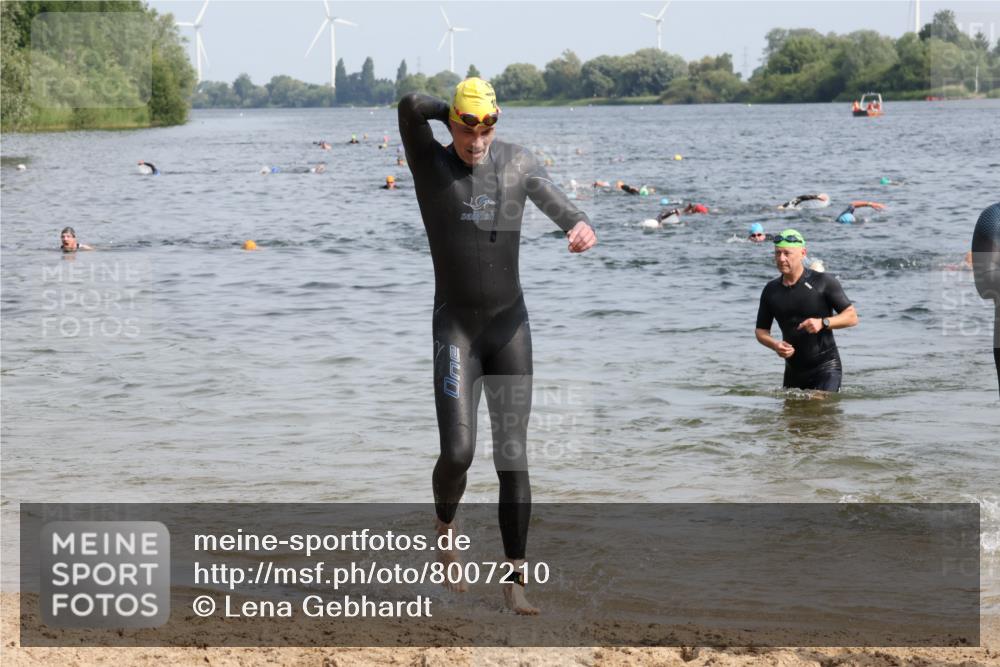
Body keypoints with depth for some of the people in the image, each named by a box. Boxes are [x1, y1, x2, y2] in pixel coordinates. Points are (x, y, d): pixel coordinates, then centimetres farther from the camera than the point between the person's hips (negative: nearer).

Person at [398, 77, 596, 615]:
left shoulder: (518, 163, 5)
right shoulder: (430, 164, -5)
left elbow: (554, 201, -9)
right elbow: (409, 106, -22)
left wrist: (579, 224, -32)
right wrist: (456, 112, -4)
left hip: (511, 326, 3)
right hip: (455, 328, -3)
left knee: (513, 458, 1)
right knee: (457, 451, -14)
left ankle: (514, 581, 7)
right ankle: (445, 526, 20)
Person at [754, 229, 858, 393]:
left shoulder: (823, 282, -7)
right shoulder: (771, 290, 5)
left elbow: (852, 317, -5)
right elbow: (761, 331, 11)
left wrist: (823, 322, -22)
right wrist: (775, 345, -11)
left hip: (826, 367, -5)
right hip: (793, 370, 5)